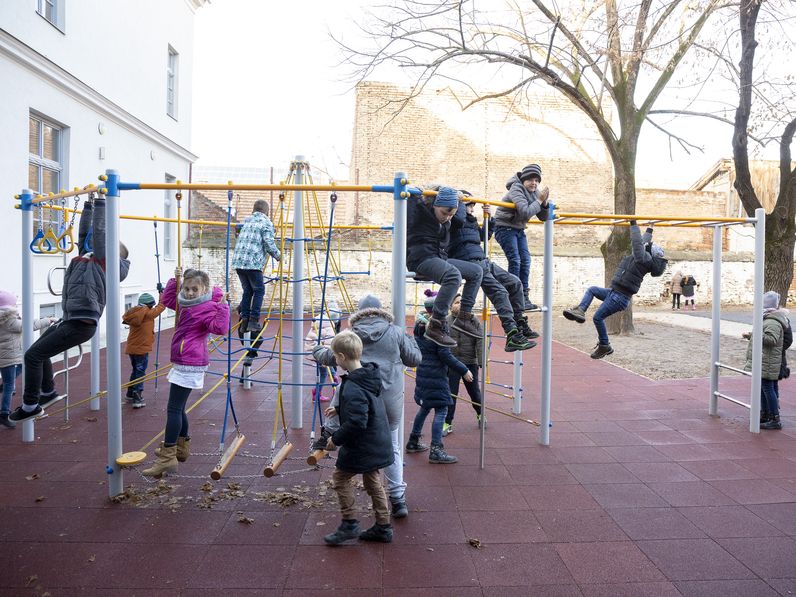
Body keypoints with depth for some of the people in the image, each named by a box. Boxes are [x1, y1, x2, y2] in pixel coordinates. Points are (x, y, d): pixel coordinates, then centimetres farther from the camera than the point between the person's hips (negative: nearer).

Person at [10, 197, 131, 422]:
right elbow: (84, 232, 23)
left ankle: (31, 405, 6)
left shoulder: (105, 260, -5)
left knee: (33, 355, -7)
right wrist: (88, 205, 25)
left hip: (81, 324, -10)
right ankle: (48, 391, 39)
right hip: (69, 320, 10)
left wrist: (100, 202, -7)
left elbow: (100, 231, -12)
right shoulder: (89, 256, 17)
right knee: (39, 350, 25)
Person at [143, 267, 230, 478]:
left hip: (190, 364, -10)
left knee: (174, 408, -10)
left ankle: (168, 457, -8)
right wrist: (175, 280, 19)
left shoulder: (208, 308, -14)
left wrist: (223, 306, -37)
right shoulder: (186, 304, 14)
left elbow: (220, 327, -28)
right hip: (182, 363, 10)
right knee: (178, 407, 19)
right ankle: (182, 447, 34)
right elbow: (166, 300, 29)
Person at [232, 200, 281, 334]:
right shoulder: (266, 223, 0)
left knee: (247, 290, 15)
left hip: (238, 261, 6)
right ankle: (253, 321, -4)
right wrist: (278, 256, 6)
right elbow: (269, 243, -10)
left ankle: (244, 321, 11)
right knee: (259, 290, 3)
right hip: (253, 262, -6)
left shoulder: (247, 220, 20)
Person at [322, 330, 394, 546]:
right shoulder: (369, 376, 4)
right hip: (379, 445, 9)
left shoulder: (353, 388, -26)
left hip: (361, 447, -9)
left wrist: (336, 438, -17)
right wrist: (339, 409, 25)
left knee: (340, 477, 9)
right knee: (373, 483, 18)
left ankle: (349, 523, 16)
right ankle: (383, 527, 26)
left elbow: (356, 422, -30)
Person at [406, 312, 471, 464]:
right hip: (436, 377, -9)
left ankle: (413, 442, 32)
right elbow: (445, 355, -18)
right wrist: (464, 370, -12)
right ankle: (436, 451, -3)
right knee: (441, 410, -3)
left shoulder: (420, 327, 7)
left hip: (423, 375, 9)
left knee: (425, 407, 22)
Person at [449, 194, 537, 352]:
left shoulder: (471, 221, 27)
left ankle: (520, 325, 17)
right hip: (470, 262, -10)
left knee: (515, 283, 10)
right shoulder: (460, 218, -2)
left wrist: (488, 218, 26)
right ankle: (512, 337, -26)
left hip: (483, 261, 10)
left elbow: (483, 236, 37)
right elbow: (458, 217, -28)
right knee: (500, 292, -21)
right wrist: (460, 202, -10)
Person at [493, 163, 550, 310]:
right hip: (504, 227, -8)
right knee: (515, 260, -15)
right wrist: (539, 200, -23)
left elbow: (543, 217, 5)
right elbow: (526, 212, -34)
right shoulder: (516, 189, -20)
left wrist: (544, 203, -12)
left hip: (519, 229, 8)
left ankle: (524, 297, 7)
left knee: (525, 260, 2)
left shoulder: (534, 192, 4)